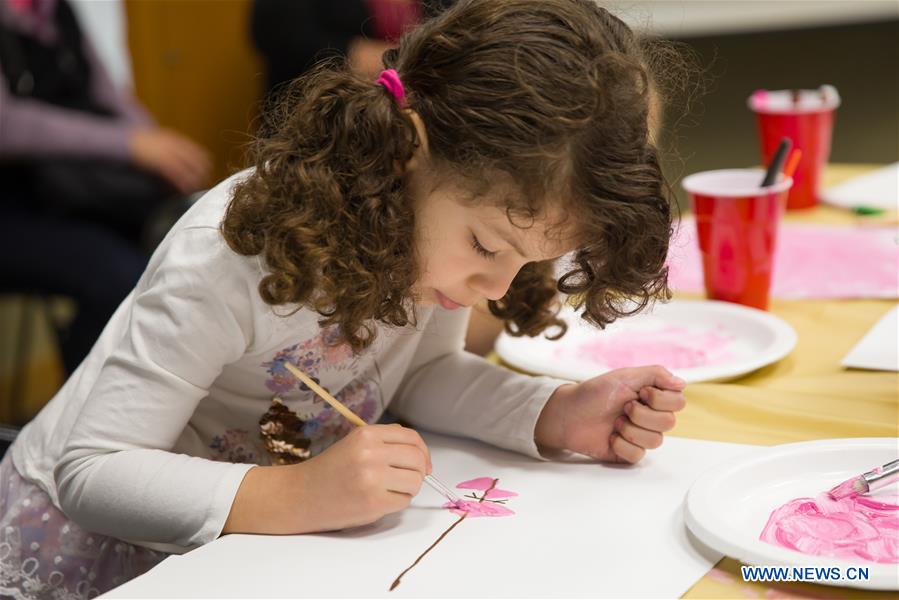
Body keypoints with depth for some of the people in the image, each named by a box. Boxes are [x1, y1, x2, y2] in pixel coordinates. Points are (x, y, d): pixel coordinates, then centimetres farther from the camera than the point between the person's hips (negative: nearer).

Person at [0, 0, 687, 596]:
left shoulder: (439, 220, -14)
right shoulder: (229, 257, -32)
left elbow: (422, 369, 0)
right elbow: (90, 474, -29)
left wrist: (557, 413, -17)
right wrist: (293, 496, -42)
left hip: (264, 539, 5)